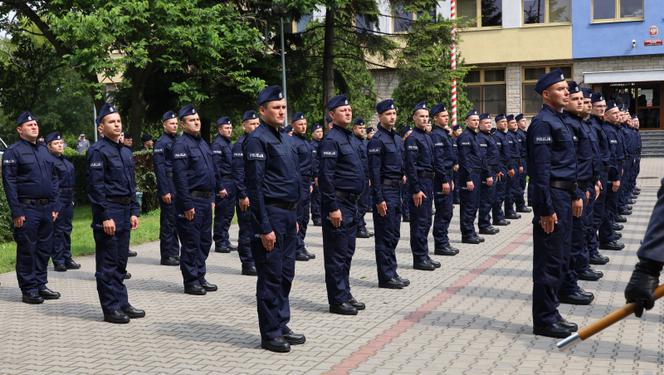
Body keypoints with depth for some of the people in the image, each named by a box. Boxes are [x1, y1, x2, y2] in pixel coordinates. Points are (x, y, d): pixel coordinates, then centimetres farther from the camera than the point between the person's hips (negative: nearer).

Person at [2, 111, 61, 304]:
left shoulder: (44, 151, 16)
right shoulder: (13, 152, -6)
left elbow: (54, 179, 18)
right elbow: (9, 183, -10)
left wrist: (55, 206, 11)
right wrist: (16, 212, -15)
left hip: (46, 209, 7)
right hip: (27, 209, -6)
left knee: (44, 249, 10)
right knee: (27, 250, 0)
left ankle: (40, 285, 20)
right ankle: (29, 290, 7)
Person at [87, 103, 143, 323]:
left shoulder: (126, 152, 15)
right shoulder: (98, 151, -10)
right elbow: (96, 187, -15)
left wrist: (134, 212, 12)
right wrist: (105, 217, -19)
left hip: (124, 211, 8)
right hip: (107, 211, -8)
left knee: (121, 262, 14)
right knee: (108, 264, -1)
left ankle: (122, 303, 21)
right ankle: (111, 309, 5)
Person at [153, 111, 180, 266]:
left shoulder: (178, 140, 15)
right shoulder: (161, 143, -9)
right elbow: (159, 167, -13)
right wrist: (164, 191, -17)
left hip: (179, 187, 8)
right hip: (169, 188, -8)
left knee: (176, 222, 12)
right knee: (168, 222, -3)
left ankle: (174, 253, 20)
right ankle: (167, 256, 3)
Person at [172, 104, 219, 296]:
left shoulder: (202, 143, 15)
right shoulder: (181, 145, -13)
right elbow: (180, 177, -18)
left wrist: (212, 198, 17)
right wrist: (187, 205, -20)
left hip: (205, 200, 9)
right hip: (191, 201, -9)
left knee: (205, 241, 14)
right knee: (191, 243, -1)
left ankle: (200, 277, 24)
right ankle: (191, 282, 8)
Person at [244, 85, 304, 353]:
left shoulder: (285, 139, 15)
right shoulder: (257, 140, -13)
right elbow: (255, 186, -17)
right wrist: (265, 228, -20)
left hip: (288, 214, 9)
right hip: (271, 214, -9)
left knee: (285, 274, 14)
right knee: (271, 277, -1)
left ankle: (281, 326, 25)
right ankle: (270, 334, 9)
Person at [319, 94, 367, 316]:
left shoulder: (348, 137, 16)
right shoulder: (331, 140, -14)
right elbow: (325, 177, -19)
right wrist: (333, 207, -21)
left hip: (351, 203, 10)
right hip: (339, 203, -10)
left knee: (347, 252, 15)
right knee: (337, 254, -3)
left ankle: (345, 295, 24)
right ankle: (337, 301, 4)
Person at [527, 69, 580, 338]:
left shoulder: (560, 121, 17)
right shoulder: (543, 123, -14)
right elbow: (541, 169, -19)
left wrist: (575, 195, 19)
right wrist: (546, 209, -22)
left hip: (564, 195, 10)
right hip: (551, 196, -10)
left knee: (560, 258, 14)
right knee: (549, 261, -4)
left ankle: (551, 314, 23)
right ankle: (544, 321, 4)